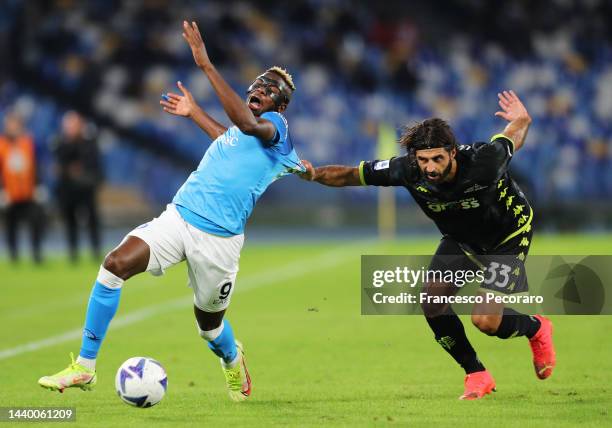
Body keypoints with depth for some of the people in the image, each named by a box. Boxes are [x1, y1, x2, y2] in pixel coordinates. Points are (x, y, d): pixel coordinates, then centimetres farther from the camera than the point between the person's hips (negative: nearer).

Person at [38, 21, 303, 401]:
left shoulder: (277, 126, -4)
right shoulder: (237, 128, 19)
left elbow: (247, 124, -29)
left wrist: (206, 65, -31)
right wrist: (194, 112, 53)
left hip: (219, 237, -6)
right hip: (179, 216, 6)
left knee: (209, 320, 9)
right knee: (115, 264, -17)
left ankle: (233, 361, 48)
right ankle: (85, 367, -13)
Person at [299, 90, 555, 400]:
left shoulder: (483, 162, -37)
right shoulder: (407, 171, -28)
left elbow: (515, 133, -14)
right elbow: (349, 175, -19)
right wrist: (315, 175, -34)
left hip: (509, 236, -4)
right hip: (460, 239, 5)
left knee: (484, 321, -17)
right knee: (433, 301, -15)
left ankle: (536, 329, 19)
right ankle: (476, 376, 6)